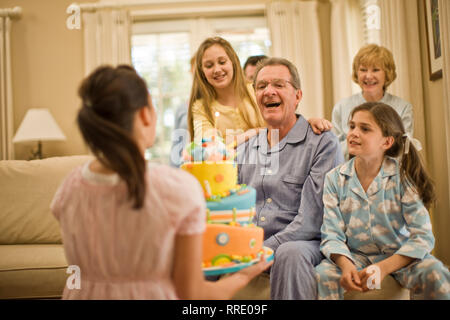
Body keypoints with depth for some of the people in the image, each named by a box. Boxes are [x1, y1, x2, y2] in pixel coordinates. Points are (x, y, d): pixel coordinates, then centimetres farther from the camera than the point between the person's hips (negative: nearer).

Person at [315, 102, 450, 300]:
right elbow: (332, 235, -6)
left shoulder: (403, 176, -9)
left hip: (400, 256, 0)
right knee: (322, 275, -29)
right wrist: (346, 265, -28)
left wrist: (383, 268, -27)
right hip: (355, 256, 0)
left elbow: (422, 236, -14)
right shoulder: (335, 179, -3)